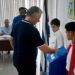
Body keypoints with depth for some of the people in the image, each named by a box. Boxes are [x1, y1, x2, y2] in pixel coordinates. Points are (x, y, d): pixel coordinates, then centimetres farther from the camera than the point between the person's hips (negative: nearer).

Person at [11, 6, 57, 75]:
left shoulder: (17, 25, 1)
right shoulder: (32, 29, -25)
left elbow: (12, 39, 15)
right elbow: (43, 48, -26)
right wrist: (54, 50, -10)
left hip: (17, 60, 8)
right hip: (27, 62, -8)